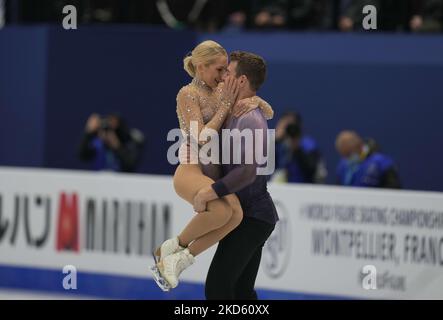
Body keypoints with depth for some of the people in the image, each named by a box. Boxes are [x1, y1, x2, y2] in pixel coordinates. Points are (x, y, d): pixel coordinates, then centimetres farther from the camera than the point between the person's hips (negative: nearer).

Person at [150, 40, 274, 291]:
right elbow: (203, 137, -16)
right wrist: (226, 104, -13)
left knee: (236, 213, -28)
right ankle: (176, 246, -9)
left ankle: (180, 260, -14)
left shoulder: (222, 91, 14)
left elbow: (269, 113, 17)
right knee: (221, 210, -37)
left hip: (215, 173, 6)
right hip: (191, 170, -6)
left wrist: (255, 101, -6)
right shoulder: (188, 94, -5)